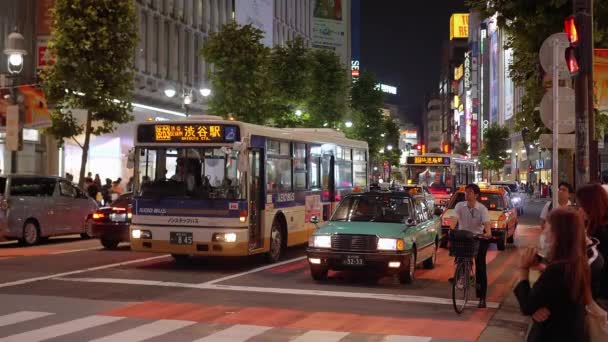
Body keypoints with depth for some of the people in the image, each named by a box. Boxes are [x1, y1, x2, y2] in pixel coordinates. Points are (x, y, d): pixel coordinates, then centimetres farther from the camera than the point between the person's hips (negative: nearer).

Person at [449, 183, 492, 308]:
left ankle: (482, 298, 3)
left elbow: (486, 223, -23)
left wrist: (488, 233, -44)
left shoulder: (482, 209, -8)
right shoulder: (459, 206, -3)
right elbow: (454, 219, -18)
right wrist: (451, 229, -38)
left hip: (478, 238, -2)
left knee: (480, 267, -3)